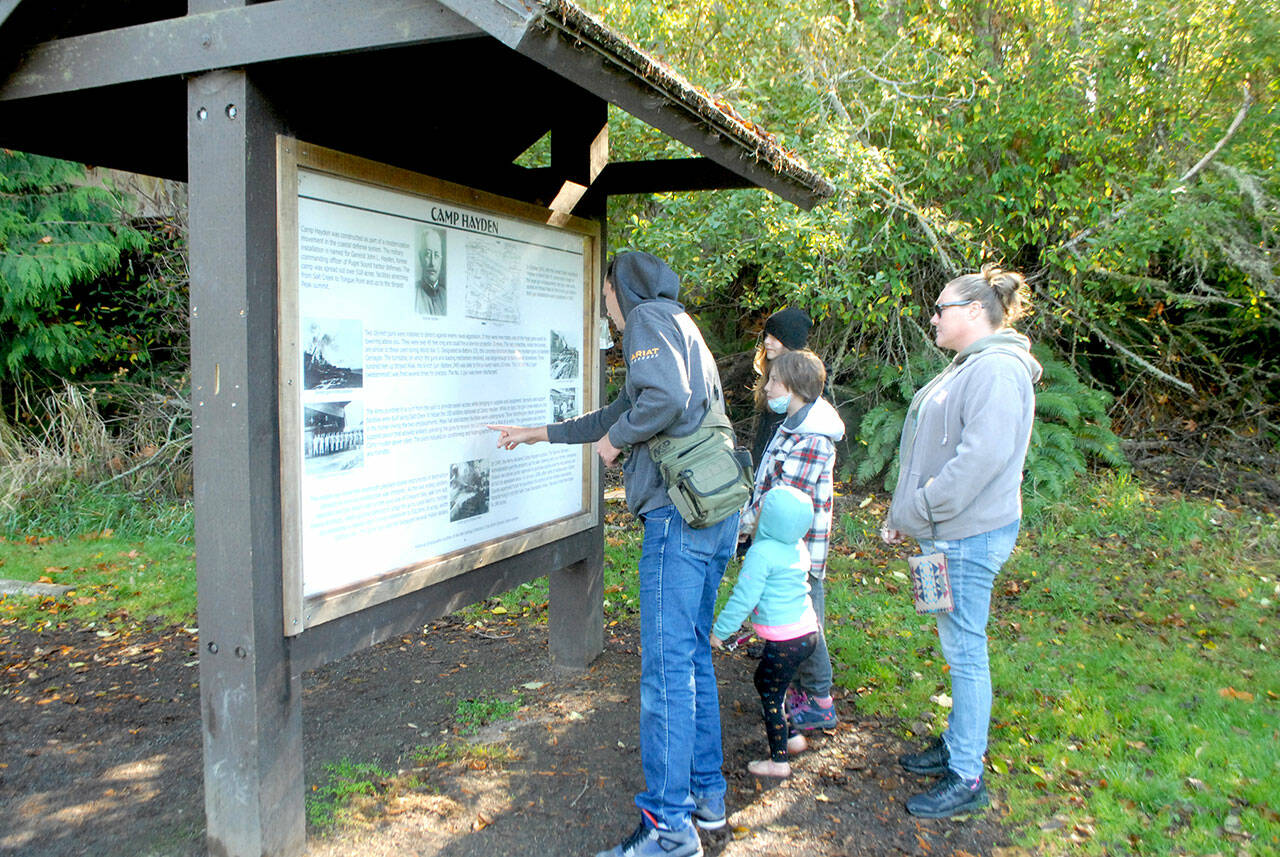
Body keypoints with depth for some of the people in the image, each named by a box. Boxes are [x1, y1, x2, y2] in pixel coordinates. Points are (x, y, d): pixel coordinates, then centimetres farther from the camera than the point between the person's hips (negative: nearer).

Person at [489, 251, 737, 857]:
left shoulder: (649, 318, -3)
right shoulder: (679, 329, 26)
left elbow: (666, 397, -23)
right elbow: (624, 411, 33)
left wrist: (615, 439, -6)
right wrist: (538, 434, 38)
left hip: (679, 511, -10)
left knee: (666, 665, -6)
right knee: (693, 654, 16)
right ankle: (706, 795, 26)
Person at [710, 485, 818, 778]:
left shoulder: (762, 552, -19)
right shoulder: (798, 547, 6)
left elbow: (744, 597, -18)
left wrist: (720, 631, -8)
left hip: (785, 641, -9)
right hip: (808, 631, 9)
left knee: (771, 696, 7)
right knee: (763, 680, 24)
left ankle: (779, 760, 17)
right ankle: (791, 737, 33)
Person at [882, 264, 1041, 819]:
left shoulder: (997, 368, -16)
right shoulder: (969, 367, 17)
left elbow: (983, 456, -25)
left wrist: (918, 512, -18)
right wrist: (907, 515, 14)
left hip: (970, 537, -10)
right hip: (951, 532, 10)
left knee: (964, 650, -2)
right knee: (959, 646, 18)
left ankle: (966, 778, 9)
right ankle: (958, 744, 32)